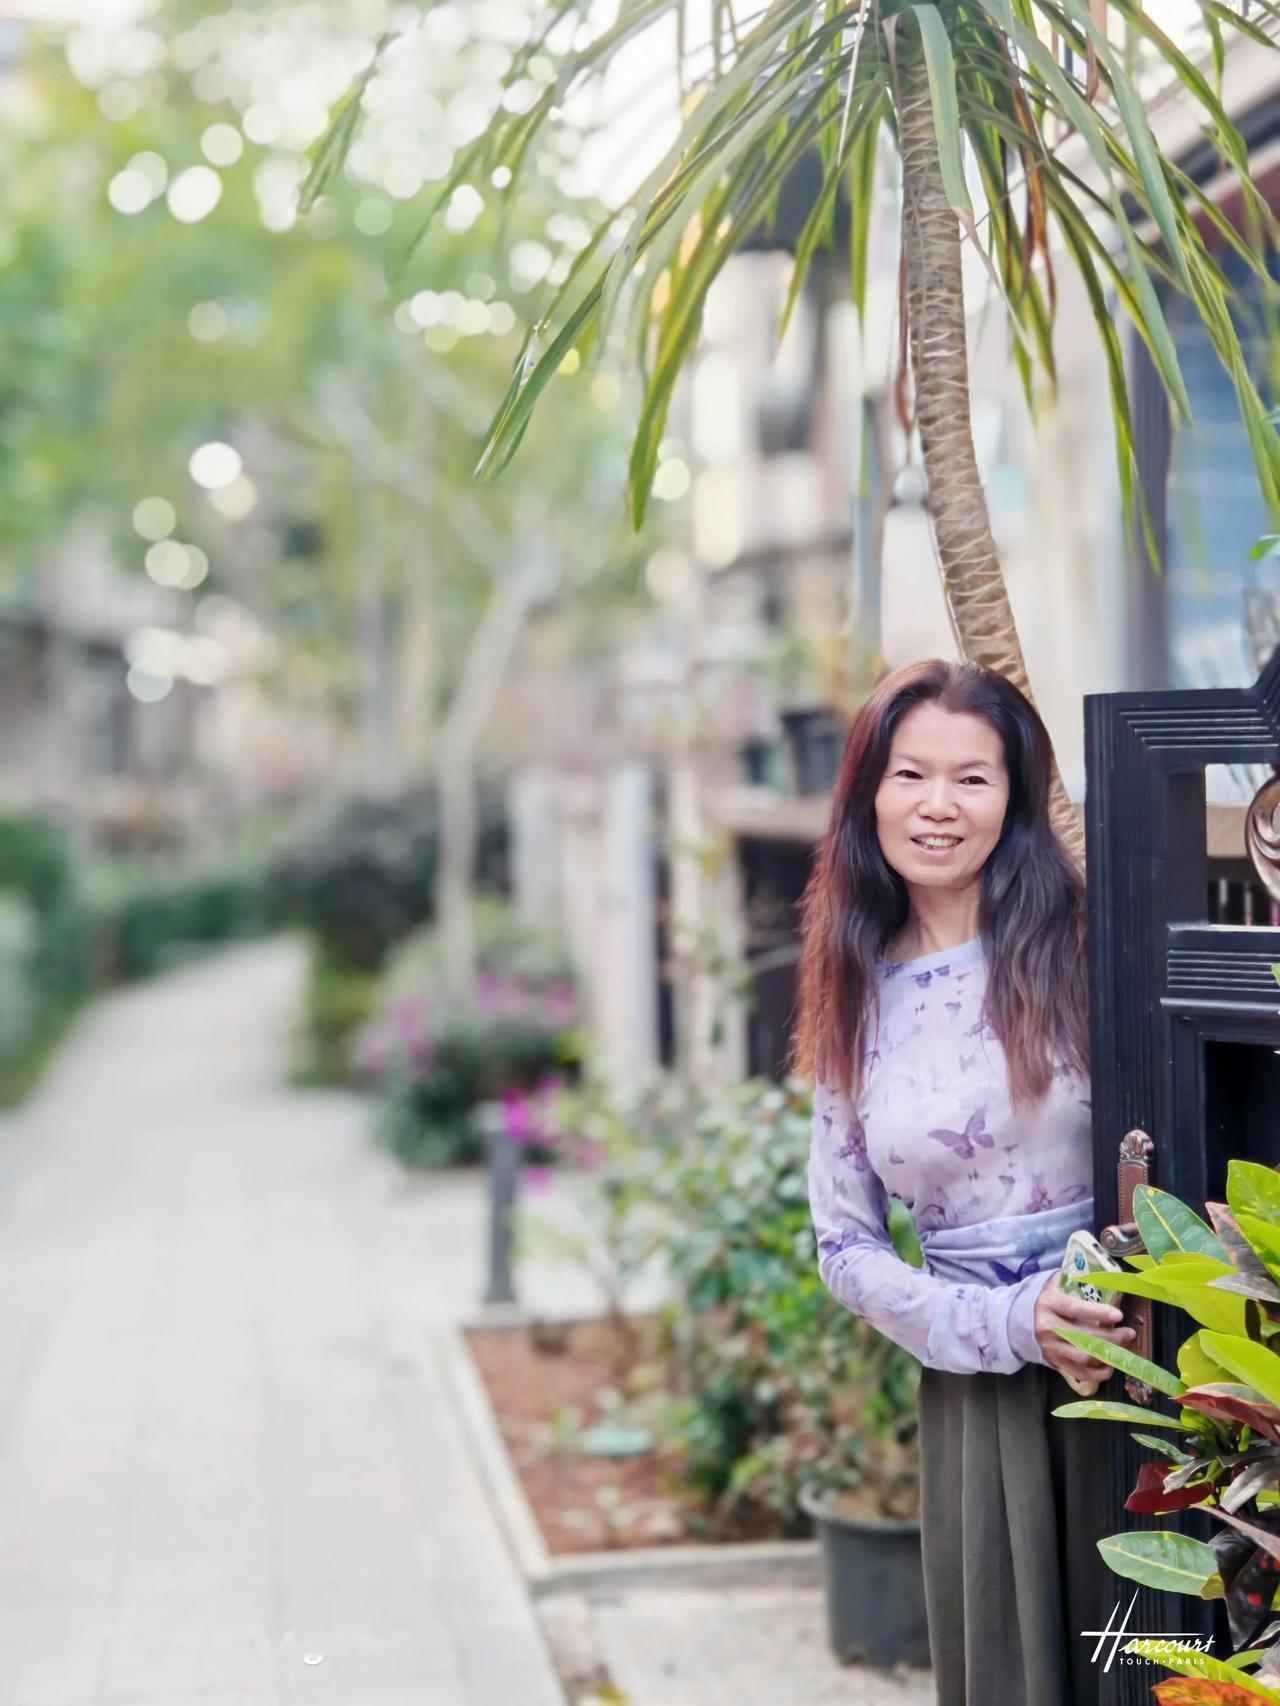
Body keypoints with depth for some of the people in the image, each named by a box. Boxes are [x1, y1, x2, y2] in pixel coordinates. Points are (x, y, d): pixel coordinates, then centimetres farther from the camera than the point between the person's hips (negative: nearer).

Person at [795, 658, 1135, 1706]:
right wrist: (1012, 1323, -9)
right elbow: (846, 1247, 5)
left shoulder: (1082, 942, -6)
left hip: (1129, 1369, -2)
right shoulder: (855, 1001, 4)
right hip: (976, 1386, 3)